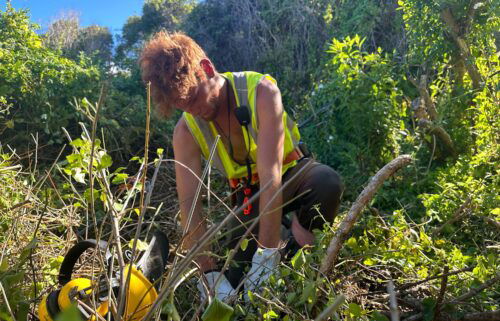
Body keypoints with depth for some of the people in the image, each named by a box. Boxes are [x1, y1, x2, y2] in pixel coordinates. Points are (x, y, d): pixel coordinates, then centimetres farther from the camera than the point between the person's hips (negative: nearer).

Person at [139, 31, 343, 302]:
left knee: (327, 182, -38)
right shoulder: (186, 130, -18)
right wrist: (210, 274, -32)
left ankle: (301, 227, -7)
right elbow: (188, 206, -23)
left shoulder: (260, 91, -28)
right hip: (250, 193, 3)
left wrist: (267, 255, -40)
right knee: (235, 281, -6)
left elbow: (271, 174, -36)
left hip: (291, 173, -3)